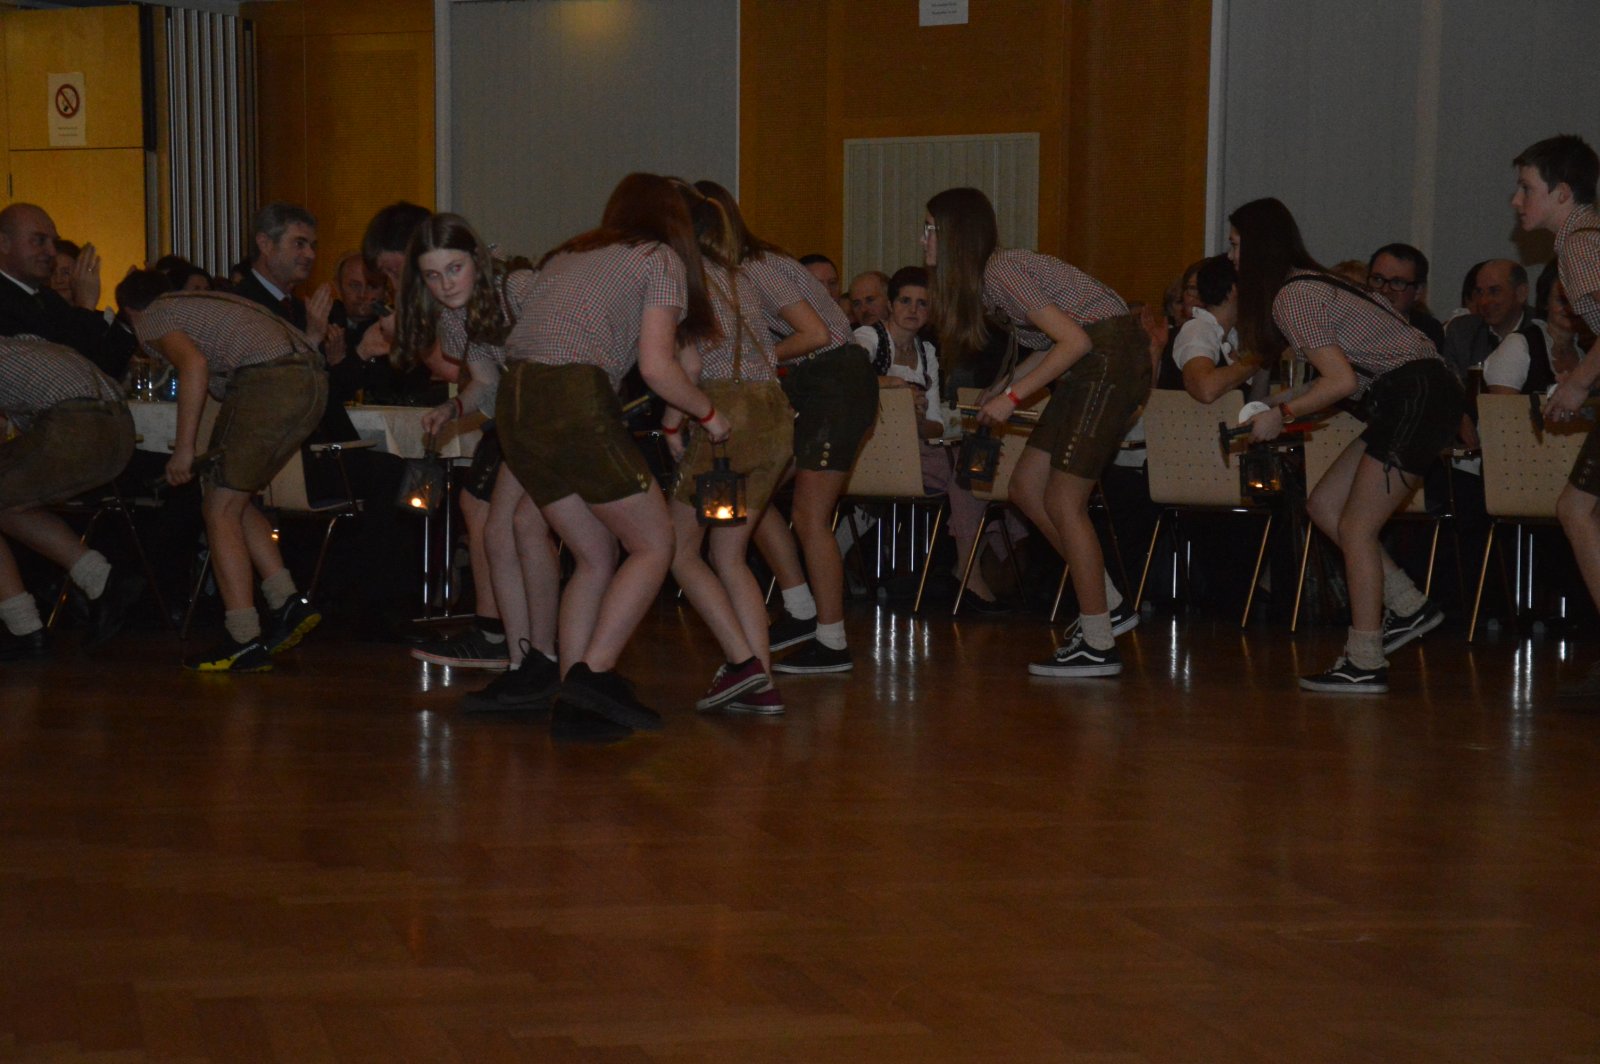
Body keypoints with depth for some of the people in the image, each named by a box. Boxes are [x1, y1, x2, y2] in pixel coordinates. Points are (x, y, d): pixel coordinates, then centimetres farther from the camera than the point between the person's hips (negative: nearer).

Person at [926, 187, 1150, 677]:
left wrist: (1013, 397, -17)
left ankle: (1098, 646, 0)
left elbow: (1074, 341, -22)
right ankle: (1107, 603, 16)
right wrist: (999, 392, 9)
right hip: (1091, 367, 10)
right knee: (1026, 489, 9)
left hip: (1113, 361, -10)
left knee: (1063, 502, -7)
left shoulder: (999, 273, -17)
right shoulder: (983, 278, 13)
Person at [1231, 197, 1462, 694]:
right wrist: (1288, 403, 16)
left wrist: (1283, 415, -9)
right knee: (1324, 506, 12)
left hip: (1417, 397, -10)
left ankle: (1364, 665, -2)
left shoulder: (1292, 297, -13)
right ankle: (1410, 607, 13)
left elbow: (1342, 380, -19)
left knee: (1356, 527, -6)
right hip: (1413, 397, 10)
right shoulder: (1310, 284, 17)